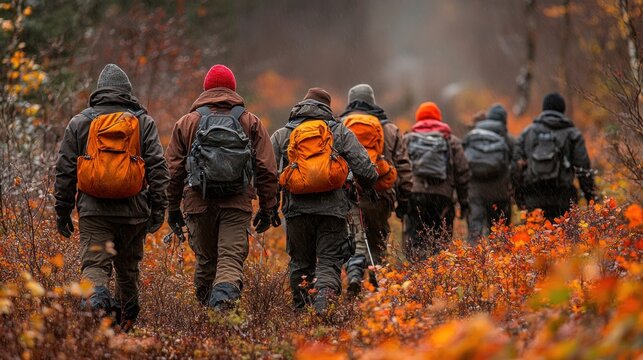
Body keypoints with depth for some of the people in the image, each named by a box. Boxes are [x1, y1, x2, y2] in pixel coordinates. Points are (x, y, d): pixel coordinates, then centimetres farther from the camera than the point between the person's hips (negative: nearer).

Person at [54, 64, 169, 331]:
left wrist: (62, 211, 12)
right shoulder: (143, 122, 6)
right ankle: (125, 320, 27)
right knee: (128, 268, 18)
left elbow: (65, 170, 6)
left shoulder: (80, 122, 7)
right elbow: (157, 168, 0)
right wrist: (158, 209, 3)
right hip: (133, 210, 1)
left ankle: (97, 299, -35)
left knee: (94, 264, -6)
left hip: (93, 210, -1)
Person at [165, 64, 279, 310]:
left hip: (198, 204, 1)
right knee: (231, 259, -6)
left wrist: (173, 207, 14)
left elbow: (174, 170, 7)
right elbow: (267, 169, 4)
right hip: (237, 206, -1)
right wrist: (268, 207, 10)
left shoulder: (187, 123, 7)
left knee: (205, 260, 14)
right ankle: (223, 301, -30)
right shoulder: (251, 122, 7)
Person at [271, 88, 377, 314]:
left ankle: (301, 311, 14)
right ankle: (324, 292, -28)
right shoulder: (340, 132, 8)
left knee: (300, 262, 15)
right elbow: (364, 167, 3)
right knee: (329, 261, -1)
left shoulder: (281, 135, 12)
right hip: (332, 209, -1)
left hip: (297, 209, 1)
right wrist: (369, 187, 23)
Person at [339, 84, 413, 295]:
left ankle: (354, 273, -32)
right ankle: (376, 289, 13)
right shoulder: (390, 129, 11)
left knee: (355, 240, -6)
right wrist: (403, 197, 14)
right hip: (379, 195, 1)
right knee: (377, 244, 14)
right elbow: (403, 166, 10)